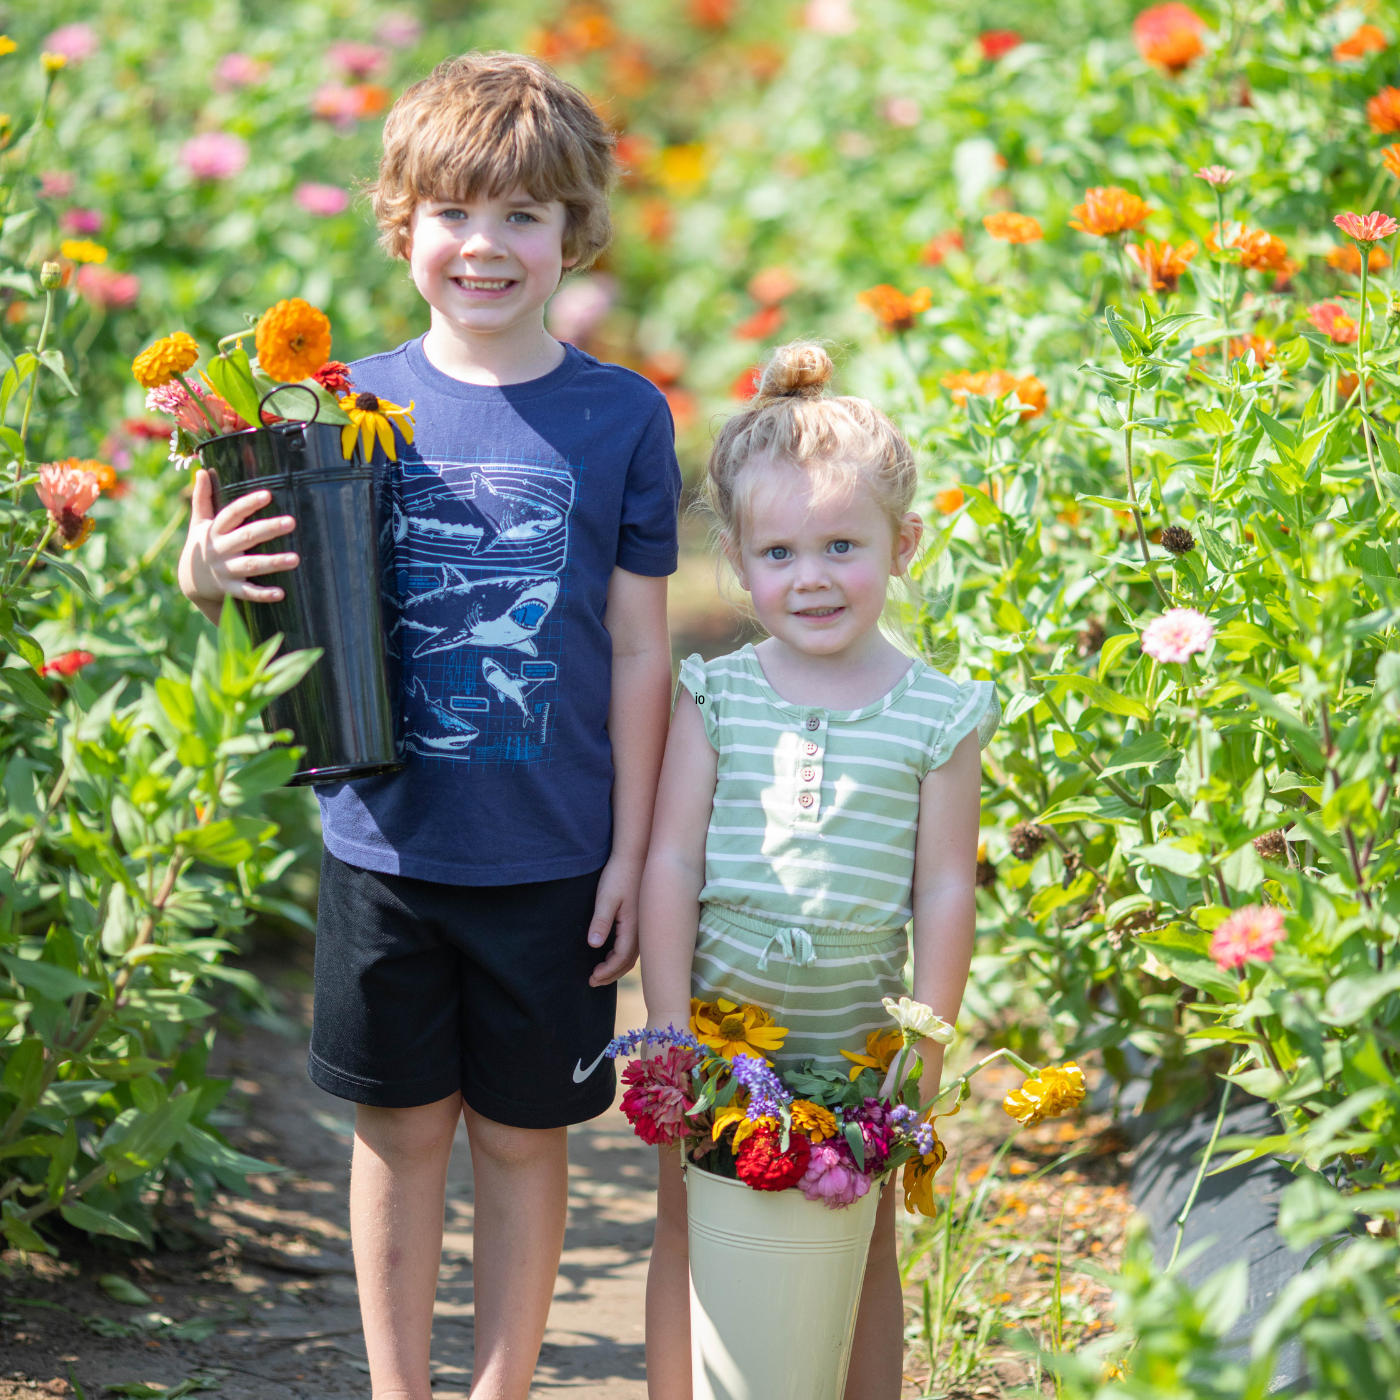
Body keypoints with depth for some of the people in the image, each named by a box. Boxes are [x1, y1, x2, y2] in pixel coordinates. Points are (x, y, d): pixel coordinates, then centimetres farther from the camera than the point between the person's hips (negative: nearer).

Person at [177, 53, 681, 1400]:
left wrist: (631, 850, -1)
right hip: (385, 843, 1)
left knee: (521, 1134, 9)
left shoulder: (623, 417, -3)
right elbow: (298, 606, 5)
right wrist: (210, 571, -18)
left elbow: (640, 652, 0)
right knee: (401, 1126, 11)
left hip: (550, 858, -1)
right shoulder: (351, 403, 0)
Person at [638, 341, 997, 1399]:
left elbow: (946, 892, -3)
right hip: (715, 1018, 1)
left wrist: (923, 1052, -5)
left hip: (853, 1034, -1)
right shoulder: (714, 699, -3)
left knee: (862, 1251, 11)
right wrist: (669, 1028, -8)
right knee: (688, 1234, 11)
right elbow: (671, 859, -3)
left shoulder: (938, 718, -5)